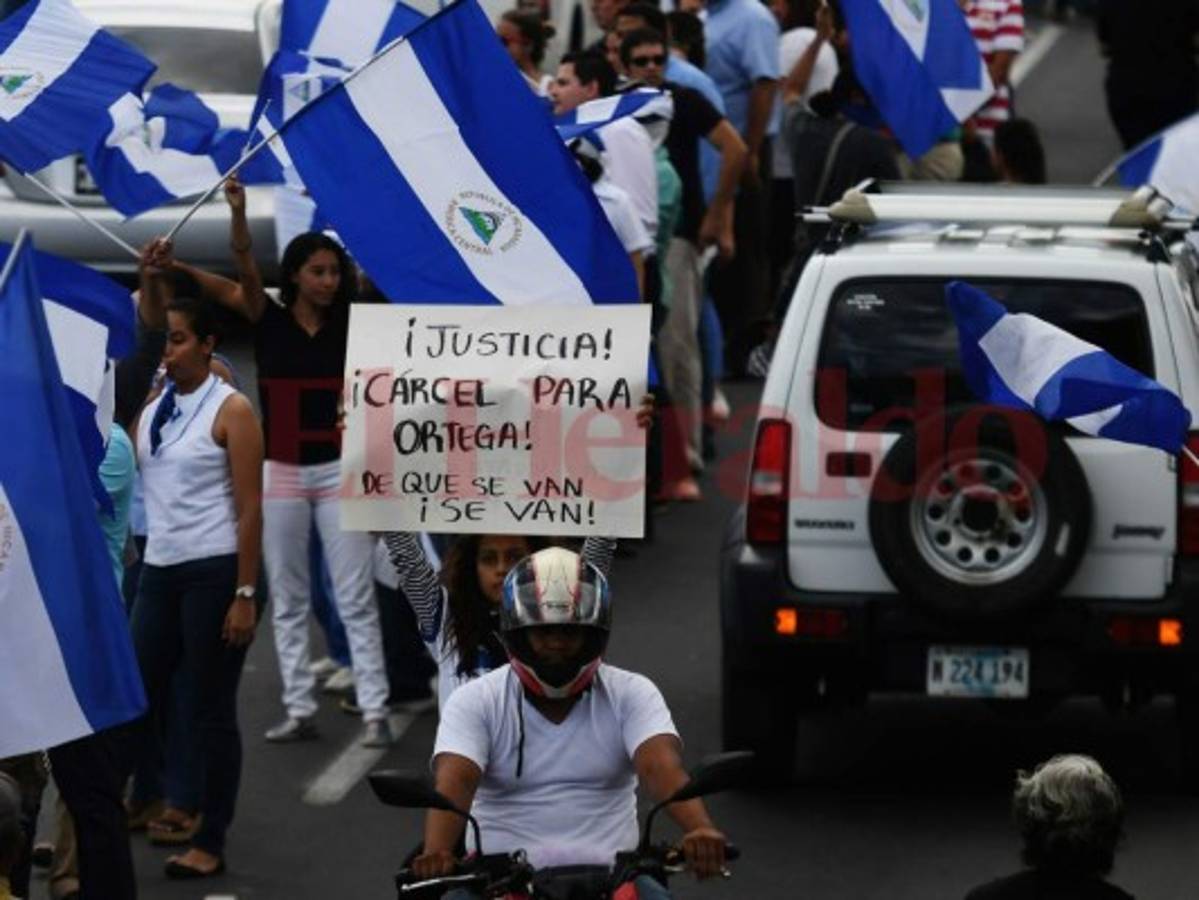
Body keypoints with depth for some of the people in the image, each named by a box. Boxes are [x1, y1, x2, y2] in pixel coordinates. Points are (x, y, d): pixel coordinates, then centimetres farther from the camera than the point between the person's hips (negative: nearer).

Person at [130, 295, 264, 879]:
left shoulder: (230, 411, -6)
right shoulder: (150, 411, 11)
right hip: (158, 571, 5)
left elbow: (251, 508, -9)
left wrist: (246, 595, -13)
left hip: (213, 573, -5)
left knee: (212, 711, 2)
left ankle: (210, 845, 9)